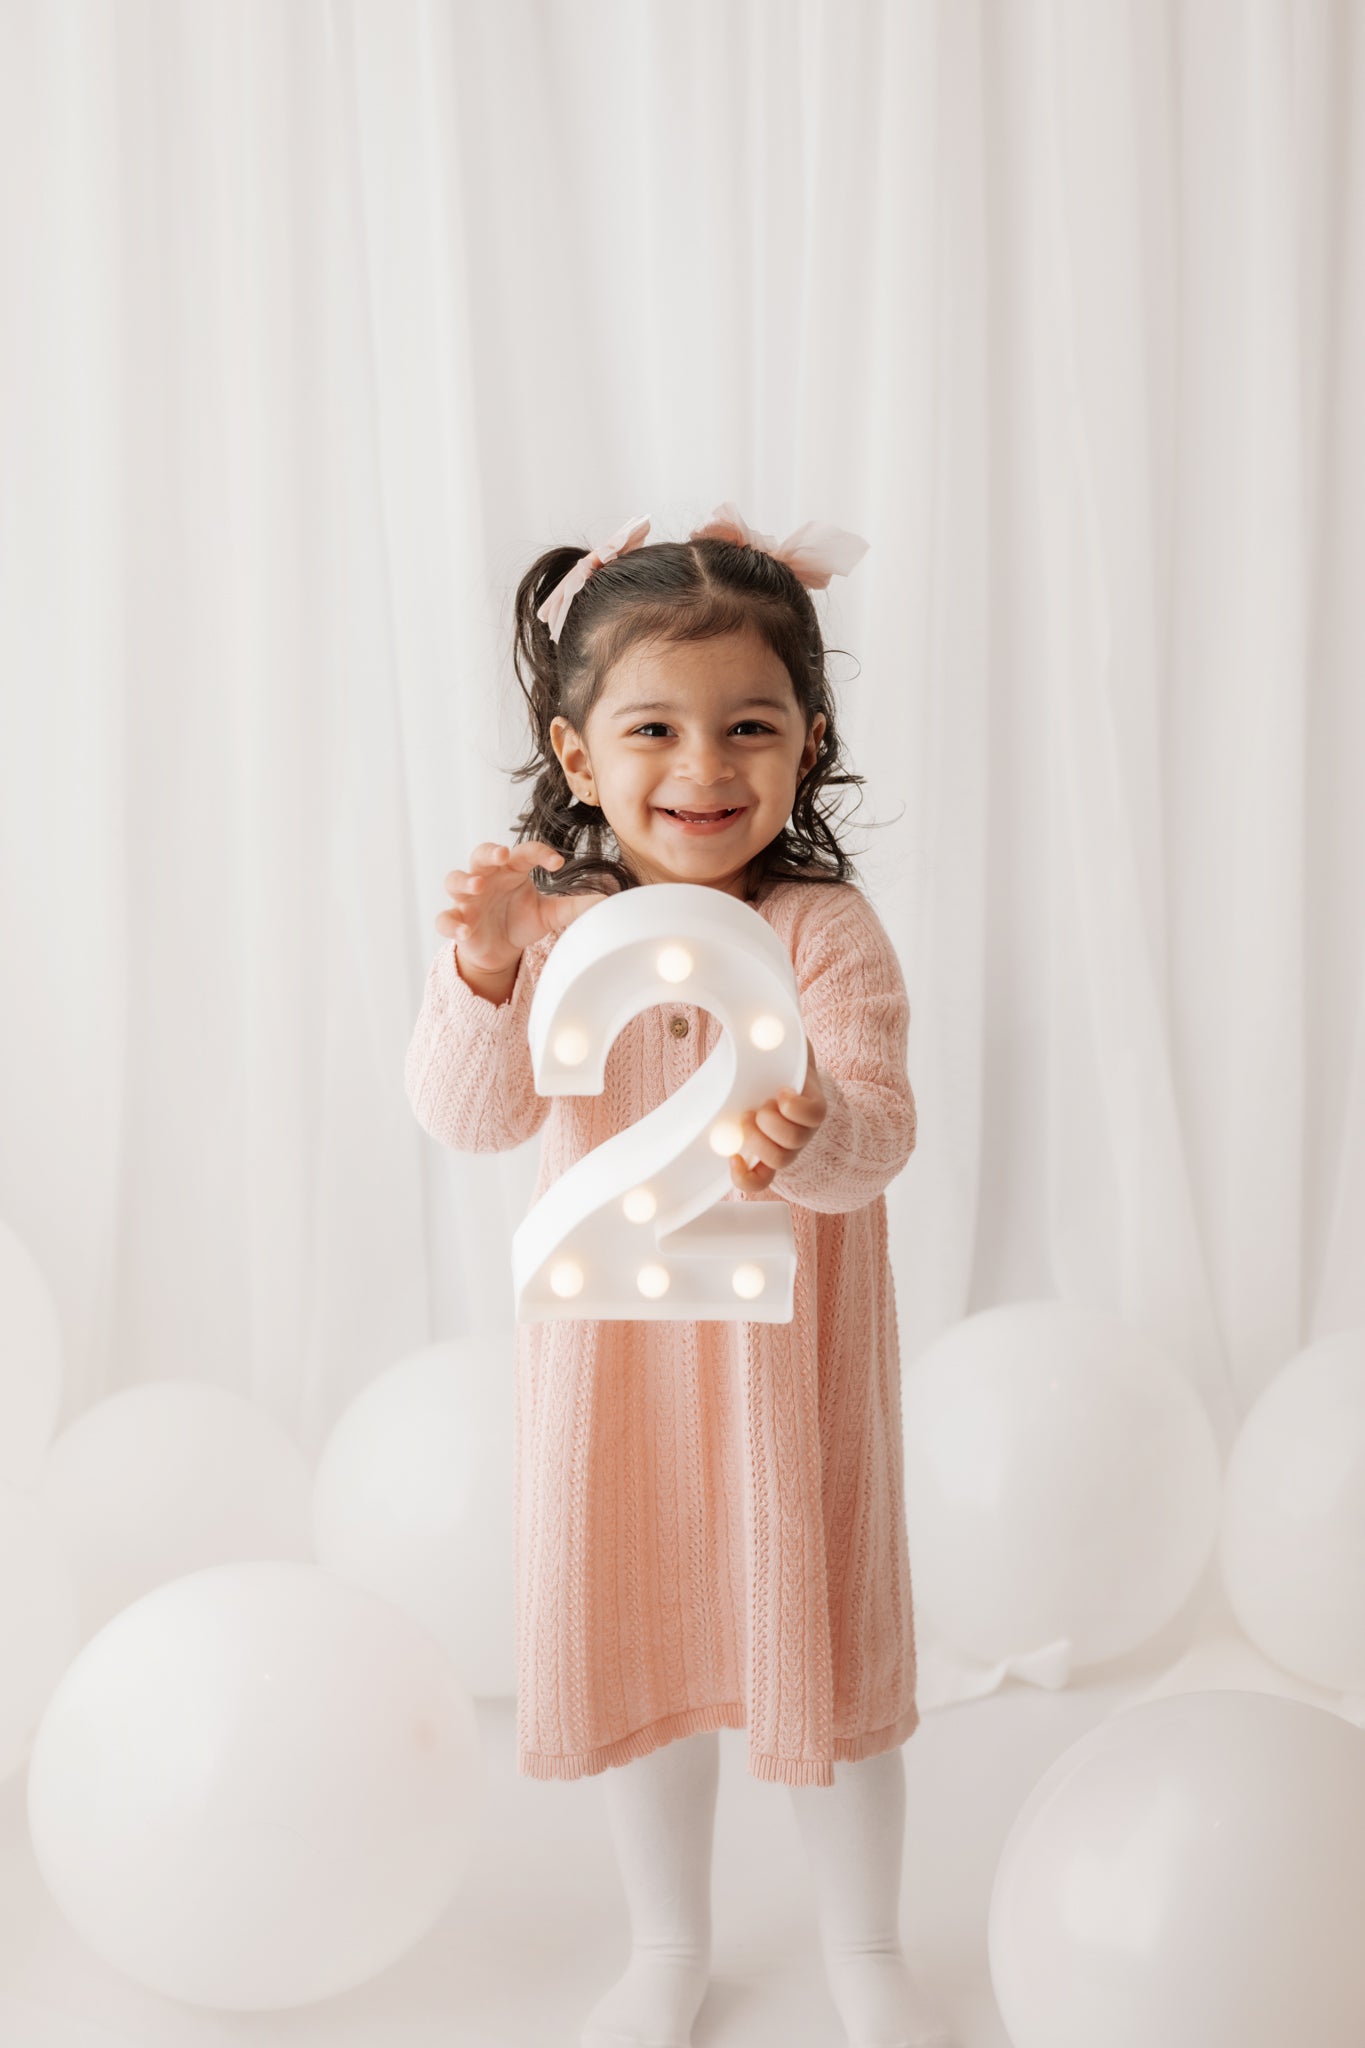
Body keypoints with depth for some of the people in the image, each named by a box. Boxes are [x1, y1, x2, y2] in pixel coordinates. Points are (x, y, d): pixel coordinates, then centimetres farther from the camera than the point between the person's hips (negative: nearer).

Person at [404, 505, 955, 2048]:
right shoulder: (538, 921, -8)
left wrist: (812, 1137, -45)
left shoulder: (825, 929, -13)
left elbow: (879, 1136, -22)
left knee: (820, 1634, 11)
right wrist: (485, 975, -34)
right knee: (632, 1634, 15)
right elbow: (470, 1121, -17)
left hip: (788, 1350, -2)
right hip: (610, 1347, 2)